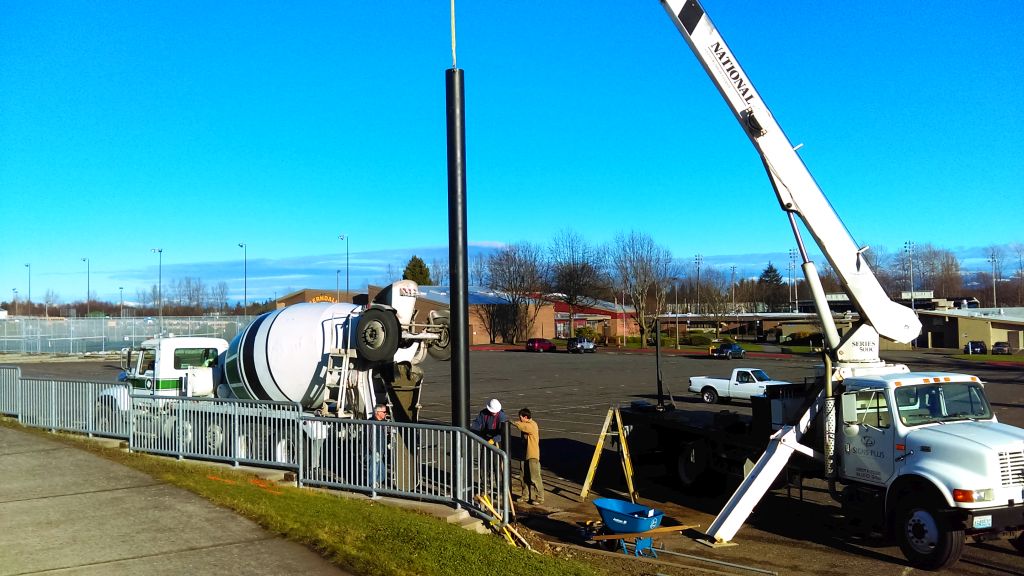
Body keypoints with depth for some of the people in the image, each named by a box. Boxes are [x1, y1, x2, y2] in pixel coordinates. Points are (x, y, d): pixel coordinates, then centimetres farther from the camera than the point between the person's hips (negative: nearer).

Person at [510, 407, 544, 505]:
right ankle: (526, 496, 25)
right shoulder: (527, 425, 12)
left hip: (533, 456, -9)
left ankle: (539, 498, 2)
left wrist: (513, 422, -16)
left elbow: (521, 426, -28)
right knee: (525, 477, 15)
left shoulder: (532, 426, -19)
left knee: (535, 478, -5)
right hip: (525, 455, 9)